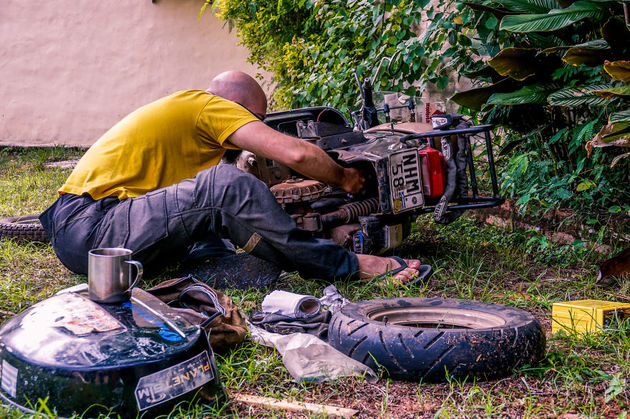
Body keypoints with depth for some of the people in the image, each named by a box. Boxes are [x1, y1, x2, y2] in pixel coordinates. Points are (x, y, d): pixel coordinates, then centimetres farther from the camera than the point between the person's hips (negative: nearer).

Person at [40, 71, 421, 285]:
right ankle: (342, 265, -15)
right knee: (223, 183, -23)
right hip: (85, 228, -10)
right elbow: (296, 154, -12)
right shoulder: (208, 106, -4)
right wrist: (343, 178, 4)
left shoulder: (185, 114, 23)